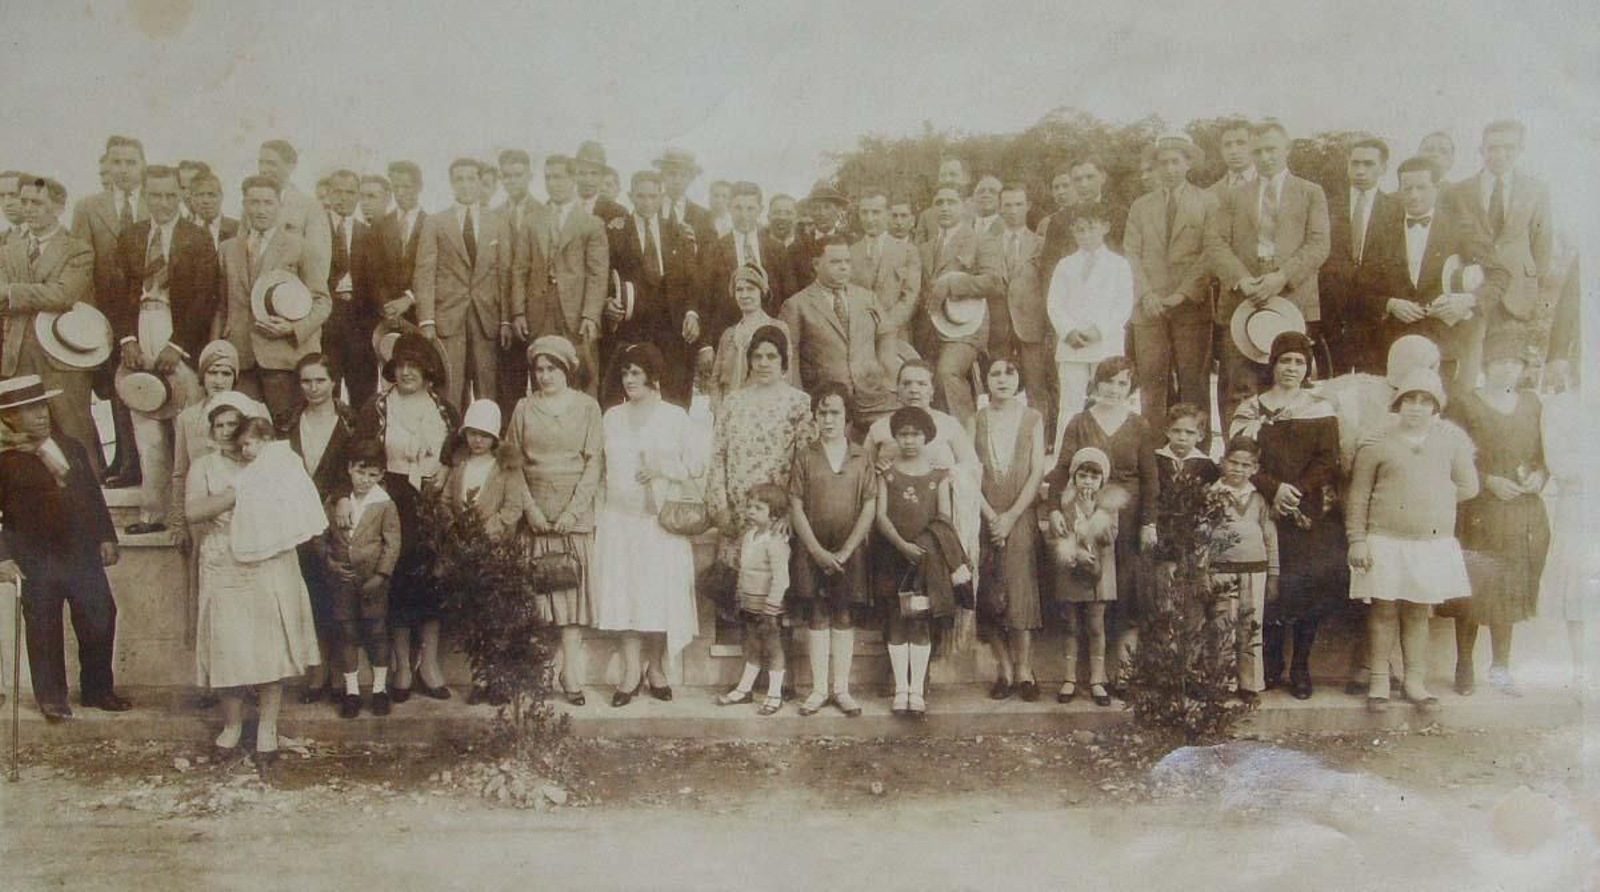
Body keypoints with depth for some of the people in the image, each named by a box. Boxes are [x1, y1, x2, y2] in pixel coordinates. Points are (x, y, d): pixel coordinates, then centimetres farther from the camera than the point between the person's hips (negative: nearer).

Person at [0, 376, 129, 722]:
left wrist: (106, 537, 11)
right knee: (44, 630, 5)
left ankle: (98, 689, 23)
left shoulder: (72, 448, 10)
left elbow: (93, 495, 16)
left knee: (100, 619, 5)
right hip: (35, 560, -4)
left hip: (82, 552, 4)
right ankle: (51, 698, 21)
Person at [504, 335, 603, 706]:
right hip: (537, 514, 1)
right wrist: (529, 507, -6)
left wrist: (574, 509, -10)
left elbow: (594, 462, 0)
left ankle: (572, 676, -3)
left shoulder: (587, 406, 5)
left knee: (573, 588, -4)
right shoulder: (524, 408, 9)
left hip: (576, 514, -1)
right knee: (538, 588, -3)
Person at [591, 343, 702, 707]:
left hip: (661, 520, -2)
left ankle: (656, 667, 11)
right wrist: (596, 516, 6)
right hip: (619, 518, 2)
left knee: (661, 592, -3)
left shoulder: (675, 417, 3)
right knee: (623, 592, -2)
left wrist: (663, 470, -12)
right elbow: (601, 469, 12)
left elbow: (695, 467, 5)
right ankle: (631, 671, 6)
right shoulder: (612, 417, 11)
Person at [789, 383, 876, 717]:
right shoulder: (805, 457, 3)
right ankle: (819, 688, 11)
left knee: (845, 618, 4)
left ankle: (841, 688, 11)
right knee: (817, 617, 3)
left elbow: (869, 508, -2)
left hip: (850, 552, 0)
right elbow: (796, 509, 0)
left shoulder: (861, 458, 3)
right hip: (813, 551, 0)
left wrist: (845, 551, -9)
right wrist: (818, 551, -10)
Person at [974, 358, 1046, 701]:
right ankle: (1005, 670, 6)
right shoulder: (977, 419, 6)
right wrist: (991, 517, -9)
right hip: (985, 517, 1)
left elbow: (1037, 472, -1)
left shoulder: (1033, 418, 5)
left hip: (1021, 517, -1)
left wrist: (1011, 517, -9)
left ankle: (1024, 672, -1)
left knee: (1021, 592, -8)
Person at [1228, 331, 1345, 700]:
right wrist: (1274, 489, -16)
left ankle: (1301, 668, 5)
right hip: (1265, 510, 0)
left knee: (1309, 585, -3)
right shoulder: (1251, 409, 8)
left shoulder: (1321, 409, 9)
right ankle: (1270, 666, 8)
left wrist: (1297, 491, -14)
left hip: (1312, 513, 0)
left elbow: (1328, 461, 0)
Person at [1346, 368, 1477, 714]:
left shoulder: (1451, 439, 7)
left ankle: (1415, 682, 16)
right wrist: (1357, 540, -4)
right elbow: (1359, 494, 1)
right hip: (1385, 541, -2)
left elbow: (1468, 487, 13)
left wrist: (1431, 499, 6)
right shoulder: (1378, 442, 0)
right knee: (1384, 610, 0)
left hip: (1433, 543, 2)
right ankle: (1379, 681, 8)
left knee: (1418, 613, 8)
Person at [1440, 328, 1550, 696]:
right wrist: (1490, 481, -17)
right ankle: (1464, 667, 10)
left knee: (1509, 593, 8)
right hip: (1479, 514, -4)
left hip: (1524, 515, 4)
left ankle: (1500, 667, 20)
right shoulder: (1466, 406, -4)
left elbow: (1542, 455, 19)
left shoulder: (1531, 404, 12)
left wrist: (1539, 475, -2)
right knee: (1473, 592, -3)